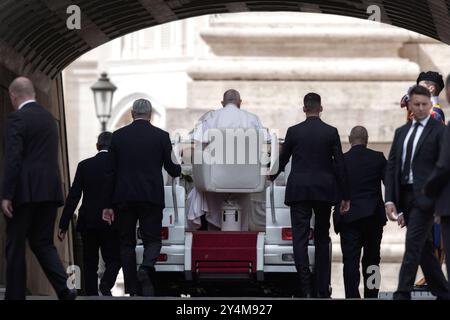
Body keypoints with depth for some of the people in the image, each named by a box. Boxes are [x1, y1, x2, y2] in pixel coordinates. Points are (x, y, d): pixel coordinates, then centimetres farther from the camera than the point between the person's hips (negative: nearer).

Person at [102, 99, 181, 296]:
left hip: (124, 198, 1)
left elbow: (110, 172, 3)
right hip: (151, 198, -1)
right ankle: (146, 267, -27)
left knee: (127, 243, 9)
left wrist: (107, 204, 6)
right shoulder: (161, 136, 0)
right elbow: (172, 169, 3)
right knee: (152, 240, 5)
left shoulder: (118, 136, 4)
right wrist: (179, 169, 28)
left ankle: (133, 291, 6)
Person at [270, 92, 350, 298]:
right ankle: (322, 290, 9)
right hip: (324, 190, 1)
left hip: (299, 190, -1)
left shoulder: (294, 132, -1)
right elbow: (340, 165, 0)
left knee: (300, 238, -3)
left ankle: (305, 288, -17)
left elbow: (282, 160, 10)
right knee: (322, 239, 11)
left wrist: (271, 178, 31)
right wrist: (345, 196, 6)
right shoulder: (331, 132, 0)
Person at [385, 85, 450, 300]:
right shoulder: (401, 132, 16)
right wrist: (389, 200, 3)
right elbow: (391, 167, 12)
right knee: (424, 248, 10)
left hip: (425, 196, -6)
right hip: (405, 197, 6)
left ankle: (402, 295, -15)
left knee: (413, 246, -13)